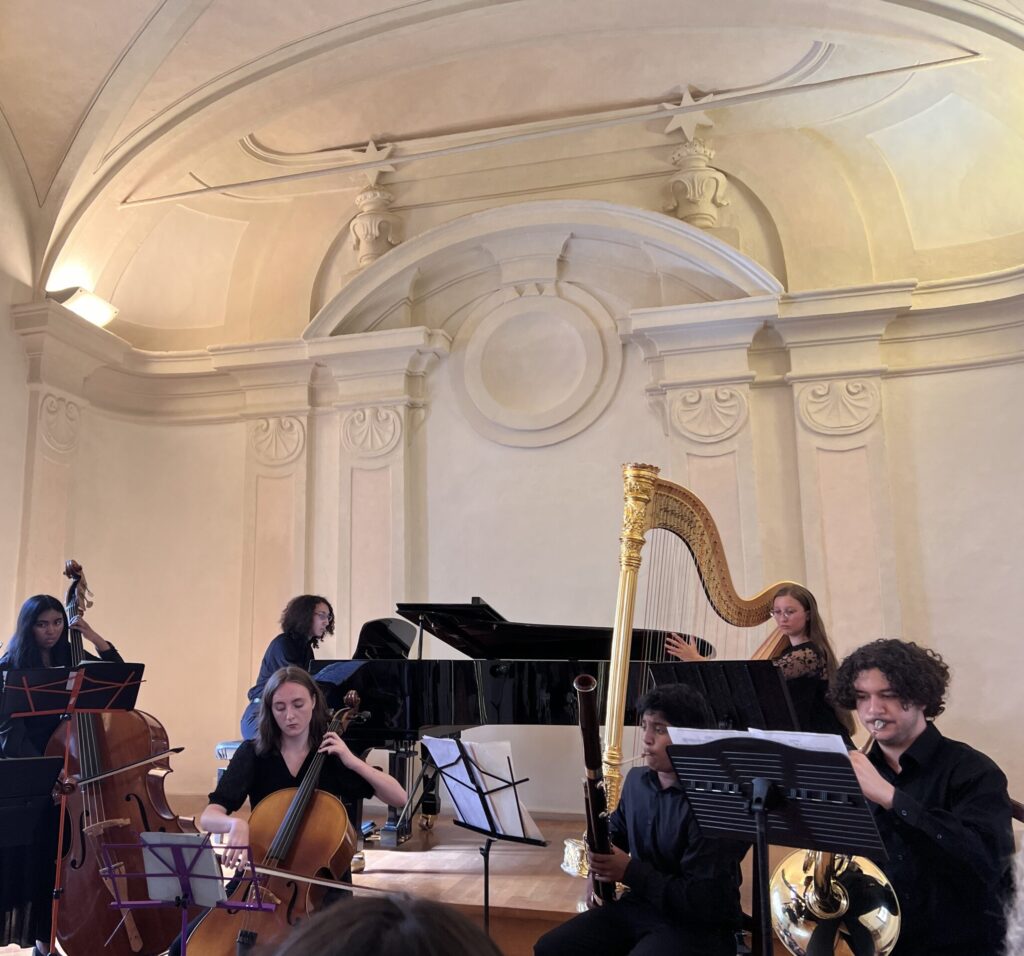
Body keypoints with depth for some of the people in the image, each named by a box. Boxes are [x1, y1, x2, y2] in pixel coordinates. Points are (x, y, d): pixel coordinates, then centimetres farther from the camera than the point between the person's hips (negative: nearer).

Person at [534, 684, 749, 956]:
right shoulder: (636, 780, 5)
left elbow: (704, 901, -24)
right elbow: (616, 831, 25)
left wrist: (630, 872, -22)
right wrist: (601, 859, 3)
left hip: (696, 926, -7)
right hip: (637, 905, 7)